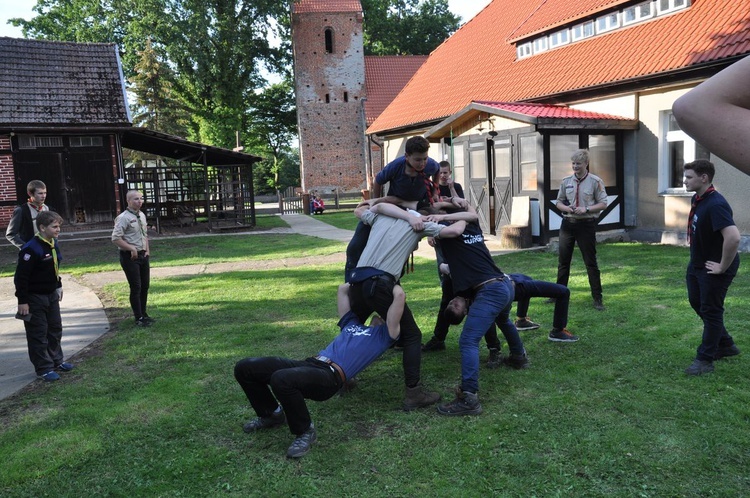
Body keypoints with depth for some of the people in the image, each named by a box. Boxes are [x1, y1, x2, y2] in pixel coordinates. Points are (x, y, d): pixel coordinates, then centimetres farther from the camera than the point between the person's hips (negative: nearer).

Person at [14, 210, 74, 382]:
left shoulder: (53, 243, 3)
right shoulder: (31, 248, -23)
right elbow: (21, 276, -22)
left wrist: (58, 287, 20)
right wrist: (22, 300, -21)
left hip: (51, 295, 9)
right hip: (34, 297, -9)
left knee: (55, 328, 17)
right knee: (38, 333, 2)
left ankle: (56, 361, 31)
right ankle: (44, 368, 10)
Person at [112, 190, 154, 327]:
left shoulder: (142, 216, 9)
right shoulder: (124, 217, -15)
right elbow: (115, 238, -19)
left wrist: (147, 250, 9)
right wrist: (132, 248, -21)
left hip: (143, 254, 8)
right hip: (130, 257, -8)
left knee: (145, 286, 14)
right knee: (136, 287, -3)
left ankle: (143, 314, 28)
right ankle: (139, 318, 6)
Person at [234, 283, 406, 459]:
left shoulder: (384, 334, 15)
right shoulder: (352, 324, 33)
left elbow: (400, 296, 6)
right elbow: (342, 288, 40)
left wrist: (392, 284, 25)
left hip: (331, 376, -8)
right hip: (310, 363, 8)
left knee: (281, 379, -38)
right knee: (244, 368, -1)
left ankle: (305, 431, -13)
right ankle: (272, 414, 21)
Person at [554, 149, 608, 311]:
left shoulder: (595, 181, -4)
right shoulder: (566, 181, 7)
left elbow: (603, 204, -3)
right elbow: (559, 202, 14)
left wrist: (587, 209, -18)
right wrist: (566, 208, -8)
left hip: (586, 224, -4)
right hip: (568, 223, 4)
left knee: (591, 262, 0)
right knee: (563, 260, 9)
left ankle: (597, 298, 8)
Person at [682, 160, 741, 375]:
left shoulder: (715, 204, -28)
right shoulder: (697, 199, 3)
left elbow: (733, 237, -39)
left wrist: (723, 267, -28)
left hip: (713, 267, -10)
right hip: (697, 264, 10)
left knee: (710, 311, 1)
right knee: (696, 302, 21)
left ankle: (705, 360, 14)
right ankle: (725, 344, 39)